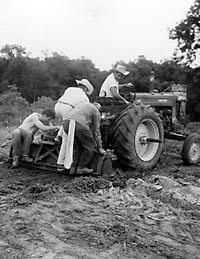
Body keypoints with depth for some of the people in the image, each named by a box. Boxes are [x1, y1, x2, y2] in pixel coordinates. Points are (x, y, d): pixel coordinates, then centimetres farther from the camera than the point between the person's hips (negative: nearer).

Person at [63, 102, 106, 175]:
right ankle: (81, 167, 13)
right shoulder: (96, 111, 19)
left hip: (66, 123, 7)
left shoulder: (80, 105, 38)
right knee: (90, 147, 12)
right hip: (80, 125, -7)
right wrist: (100, 147, 20)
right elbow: (96, 131, 15)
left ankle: (73, 168, 18)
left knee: (76, 147, 23)